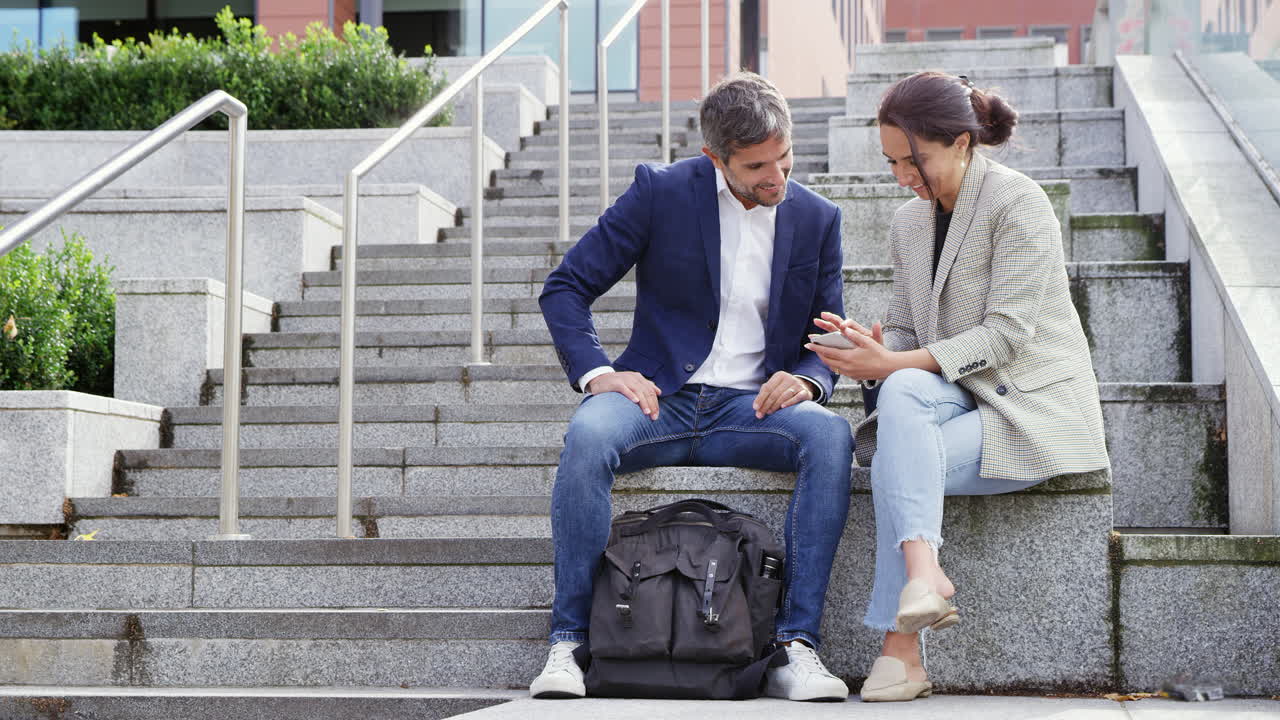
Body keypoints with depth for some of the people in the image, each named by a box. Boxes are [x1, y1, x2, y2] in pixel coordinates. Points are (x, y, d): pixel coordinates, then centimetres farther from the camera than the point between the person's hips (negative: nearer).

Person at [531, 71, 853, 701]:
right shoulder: (661, 193, -1)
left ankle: (795, 647, -29)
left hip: (750, 410, 2)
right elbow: (565, 288, 2)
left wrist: (805, 379, -11)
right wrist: (598, 372, -15)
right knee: (588, 434, -35)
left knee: (831, 437, -31)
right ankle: (567, 644, -27)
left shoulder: (816, 219, 7)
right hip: (660, 396, -2)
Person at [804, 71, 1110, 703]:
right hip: (956, 400, 6)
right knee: (901, 395, -31)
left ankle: (900, 648, -30)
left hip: (1034, 407, -5)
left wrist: (890, 364, -22)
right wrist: (869, 347, -10)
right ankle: (923, 573, -45)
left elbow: (1007, 333, -17)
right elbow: (904, 328, 16)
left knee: (896, 464, -30)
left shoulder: (1016, 203, -9)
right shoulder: (908, 224, 14)